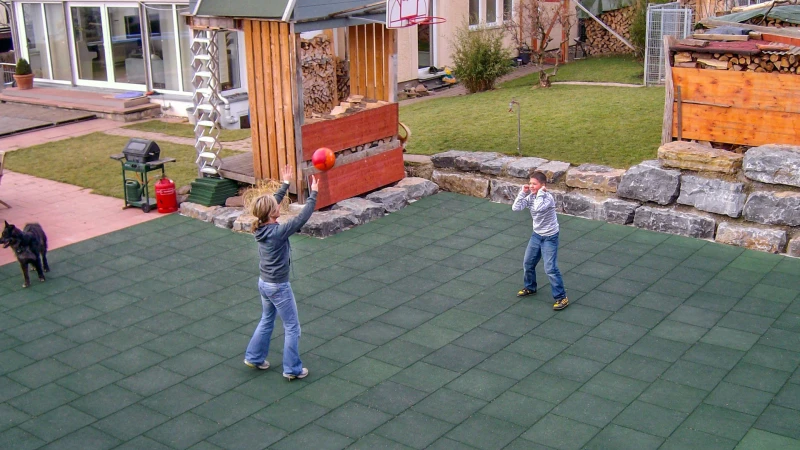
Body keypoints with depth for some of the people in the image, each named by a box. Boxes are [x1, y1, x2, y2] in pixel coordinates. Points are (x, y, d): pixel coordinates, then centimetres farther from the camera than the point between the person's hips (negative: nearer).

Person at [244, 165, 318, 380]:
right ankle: (292, 369, 15)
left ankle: (254, 357, 38)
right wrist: (313, 194, -18)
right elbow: (302, 218, -25)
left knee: (266, 321, 27)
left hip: (264, 282, 8)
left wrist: (285, 184, 16)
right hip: (278, 287, -8)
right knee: (292, 328, 7)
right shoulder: (278, 232, -27)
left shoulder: (261, 227, -6)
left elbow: (272, 202, 9)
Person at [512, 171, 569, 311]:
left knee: (550, 269, -11)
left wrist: (540, 193, -32)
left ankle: (561, 297, -3)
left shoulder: (548, 197, -24)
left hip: (550, 237, -8)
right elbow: (515, 208, -11)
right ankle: (530, 287, 42)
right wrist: (523, 192, -14)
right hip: (537, 235, 8)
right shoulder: (530, 197, -3)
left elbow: (538, 208, -42)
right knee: (528, 263, 18)